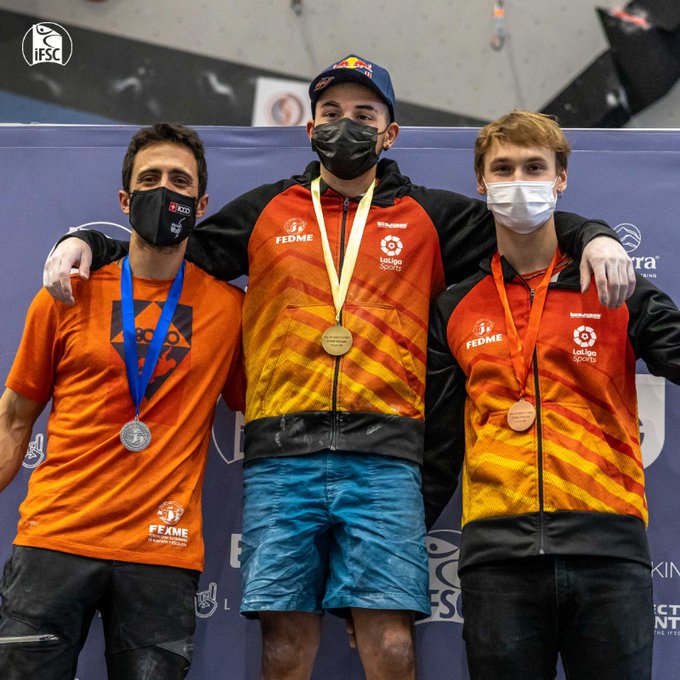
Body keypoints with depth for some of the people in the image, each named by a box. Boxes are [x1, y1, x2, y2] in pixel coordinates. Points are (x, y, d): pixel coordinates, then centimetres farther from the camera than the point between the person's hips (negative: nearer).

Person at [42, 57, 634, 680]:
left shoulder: (428, 217, 16)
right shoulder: (265, 212, 19)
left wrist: (593, 237, 0)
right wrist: (87, 243, 10)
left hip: (382, 452, -1)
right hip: (282, 453, 1)